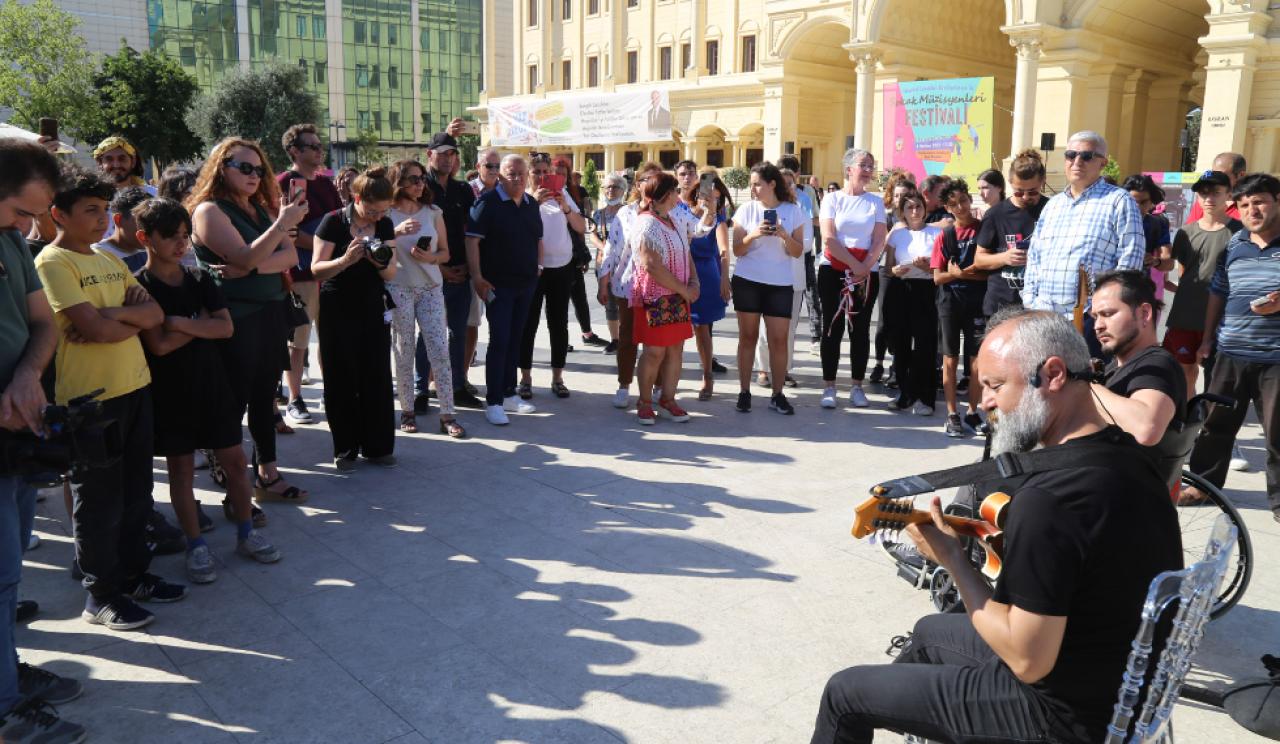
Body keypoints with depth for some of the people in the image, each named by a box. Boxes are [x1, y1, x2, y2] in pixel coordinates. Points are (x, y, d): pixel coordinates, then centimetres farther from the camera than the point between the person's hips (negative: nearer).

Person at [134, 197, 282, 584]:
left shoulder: (200, 280, 5)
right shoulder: (139, 286, -8)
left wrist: (182, 323, -16)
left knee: (234, 458, 6)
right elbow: (159, 344, -17)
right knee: (181, 467, 5)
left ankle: (246, 534, 19)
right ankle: (196, 546, 16)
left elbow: (225, 327, -5)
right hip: (170, 391, -4)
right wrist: (202, 324, -10)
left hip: (211, 383, 4)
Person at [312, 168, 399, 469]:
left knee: (377, 378, 3)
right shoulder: (333, 222, -10)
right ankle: (345, 448, 12)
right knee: (342, 380, 1)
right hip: (338, 311, -3)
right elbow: (316, 269, -13)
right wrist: (346, 259, -30)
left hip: (374, 310, 4)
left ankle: (377, 446, 13)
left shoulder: (384, 225, 3)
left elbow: (391, 275, 2)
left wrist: (380, 261, -20)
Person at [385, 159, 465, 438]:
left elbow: (445, 253, 9)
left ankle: (447, 415, -2)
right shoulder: (386, 214, 2)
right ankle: (407, 411, 14)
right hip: (398, 288, -2)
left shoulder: (434, 212, 7)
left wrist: (430, 258, -12)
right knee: (404, 352, 3)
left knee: (440, 350, -5)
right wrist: (396, 233, -18)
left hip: (431, 287, 2)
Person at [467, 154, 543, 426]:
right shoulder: (488, 202, -9)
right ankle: (493, 402, -2)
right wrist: (477, 276, -19)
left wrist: (538, 267, 12)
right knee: (499, 341, -7)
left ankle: (509, 395, 21)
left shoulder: (532, 205, 11)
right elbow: (472, 240, -14)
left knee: (515, 340, 12)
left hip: (526, 283, 6)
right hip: (498, 284, -6)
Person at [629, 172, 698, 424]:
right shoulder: (646, 226, -15)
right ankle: (645, 402, 11)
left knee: (676, 348, 7)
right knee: (655, 351, -3)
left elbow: (686, 254, 17)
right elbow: (653, 267, -21)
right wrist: (684, 290, -15)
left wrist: (693, 283, -1)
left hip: (678, 297, 8)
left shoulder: (673, 221, 12)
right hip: (655, 298, -8)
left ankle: (668, 400, 17)